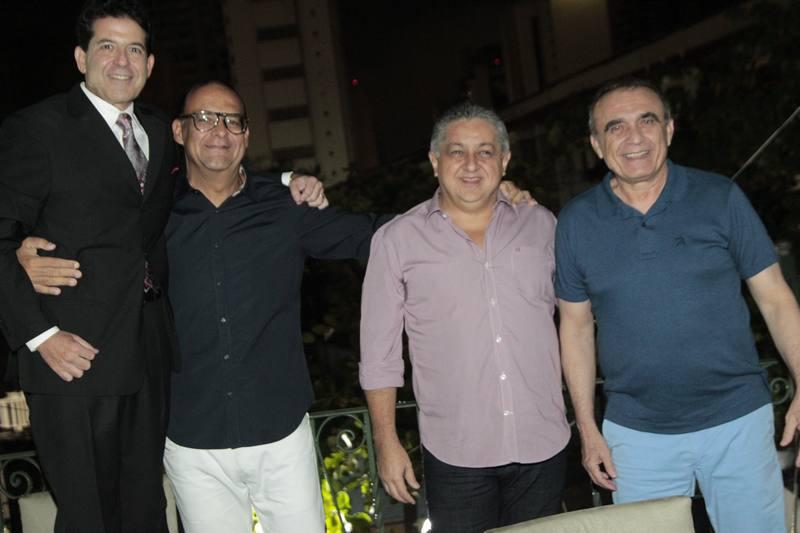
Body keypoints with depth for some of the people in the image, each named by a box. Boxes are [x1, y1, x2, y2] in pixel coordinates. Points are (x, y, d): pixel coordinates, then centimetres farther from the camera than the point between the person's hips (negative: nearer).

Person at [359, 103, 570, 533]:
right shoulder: (398, 240, -3)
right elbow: (379, 352, 0)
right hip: (456, 455, -2)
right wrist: (387, 443, -2)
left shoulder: (540, 225, 4)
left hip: (543, 447, 3)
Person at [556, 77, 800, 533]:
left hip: (738, 421, 0)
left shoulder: (720, 197, -5)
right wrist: (587, 427, 3)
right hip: (636, 435, 1)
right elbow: (577, 326, 5)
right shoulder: (576, 222, -2)